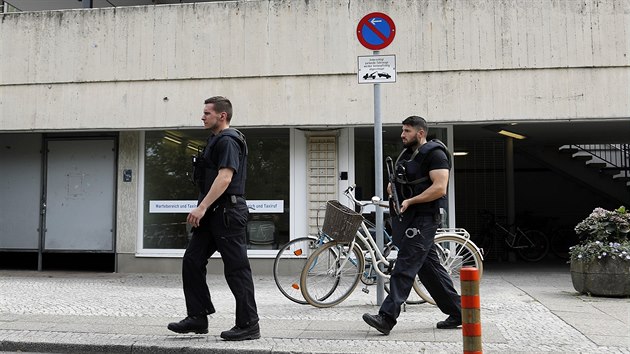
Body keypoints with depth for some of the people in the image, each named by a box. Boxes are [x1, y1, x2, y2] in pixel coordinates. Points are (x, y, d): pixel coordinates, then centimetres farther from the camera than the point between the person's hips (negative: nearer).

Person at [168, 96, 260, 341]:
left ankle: (249, 325, 4)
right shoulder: (216, 141, 20)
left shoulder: (228, 141, -11)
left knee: (236, 268, -4)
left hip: (227, 212, -10)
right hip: (212, 214, 10)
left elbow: (225, 177, -22)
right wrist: (202, 209, 22)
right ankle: (197, 317, 15)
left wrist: (202, 207, -25)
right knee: (192, 262, 8)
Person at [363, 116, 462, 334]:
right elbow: (402, 183, 31)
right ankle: (457, 313, 20)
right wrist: (392, 188, 7)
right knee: (430, 267, 11)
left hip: (422, 220, -10)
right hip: (407, 218, 10)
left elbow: (439, 188, -20)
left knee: (404, 267, -14)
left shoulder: (434, 154, -9)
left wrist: (410, 201, -23)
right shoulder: (407, 154, 19)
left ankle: (387, 317, -16)